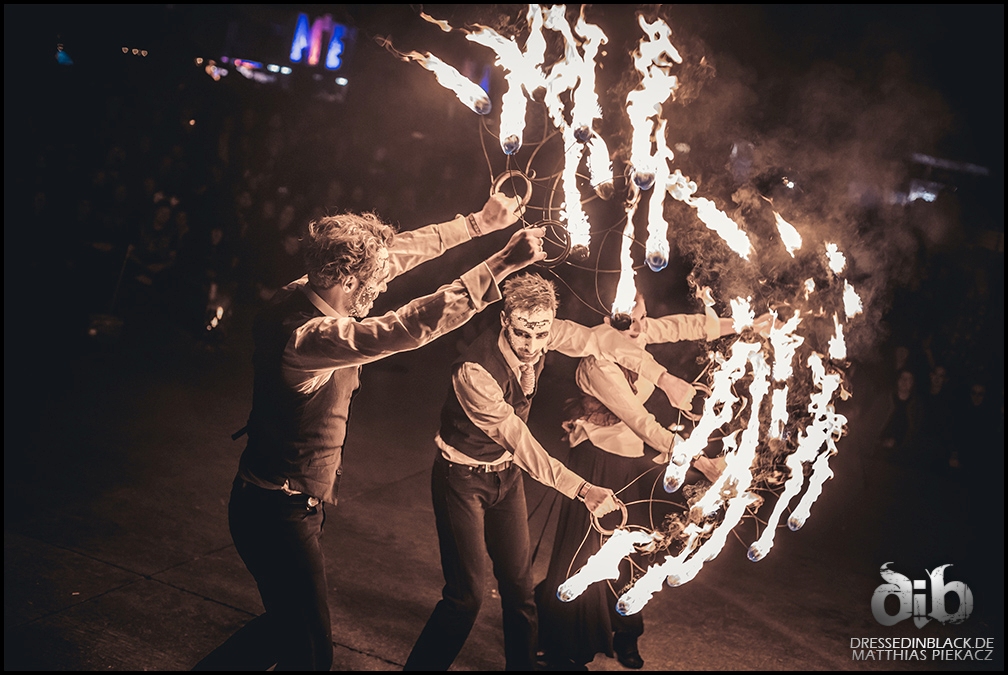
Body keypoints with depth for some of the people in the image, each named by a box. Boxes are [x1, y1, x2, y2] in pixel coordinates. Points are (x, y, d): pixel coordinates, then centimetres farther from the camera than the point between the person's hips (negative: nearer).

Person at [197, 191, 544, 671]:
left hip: (294, 503, 10)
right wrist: (501, 264, -37)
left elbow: (400, 251, 3)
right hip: (279, 512, -10)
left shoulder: (304, 294, -4)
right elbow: (408, 327, -41)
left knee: (288, 624, 26)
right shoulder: (306, 337, -31)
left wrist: (479, 223, 4)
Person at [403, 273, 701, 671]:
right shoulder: (475, 372, -33)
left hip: (506, 471, 6)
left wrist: (663, 378, -7)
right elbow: (521, 443, -28)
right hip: (463, 478, -6)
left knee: (519, 583, 13)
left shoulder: (542, 332, -16)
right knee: (466, 595, -6)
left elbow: (601, 340, -3)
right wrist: (581, 489, -29)